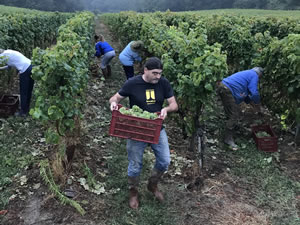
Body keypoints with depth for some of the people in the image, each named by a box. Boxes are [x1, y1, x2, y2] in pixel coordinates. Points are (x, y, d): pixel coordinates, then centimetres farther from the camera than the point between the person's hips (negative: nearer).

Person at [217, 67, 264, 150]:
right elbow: (254, 93, -9)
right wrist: (257, 102, 10)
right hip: (227, 90, -10)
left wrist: (251, 102, 29)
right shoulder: (254, 76, 1)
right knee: (234, 115, -5)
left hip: (223, 88, 10)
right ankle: (228, 139, 0)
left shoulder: (247, 74, 30)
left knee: (231, 113, 23)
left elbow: (244, 92, 34)